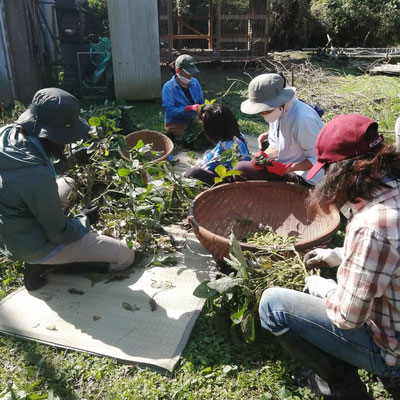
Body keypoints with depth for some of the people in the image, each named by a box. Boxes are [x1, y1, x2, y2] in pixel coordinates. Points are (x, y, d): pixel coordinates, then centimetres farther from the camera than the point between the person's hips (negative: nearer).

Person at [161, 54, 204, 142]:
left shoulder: (195, 83, 6)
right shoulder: (168, 87, -12)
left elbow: (201, 102, 12)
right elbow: (169, 110, -21)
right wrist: (189, 108, -30)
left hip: (193, 121, 6)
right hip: (176, 125, -6)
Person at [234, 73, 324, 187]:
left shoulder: (302, 119, -27)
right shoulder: (276, 111, 1)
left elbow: (316, 159, -21)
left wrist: (285, 168, -28)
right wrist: (264, 156, -11)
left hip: (305, 178, -9)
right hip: (286, 165, 9)